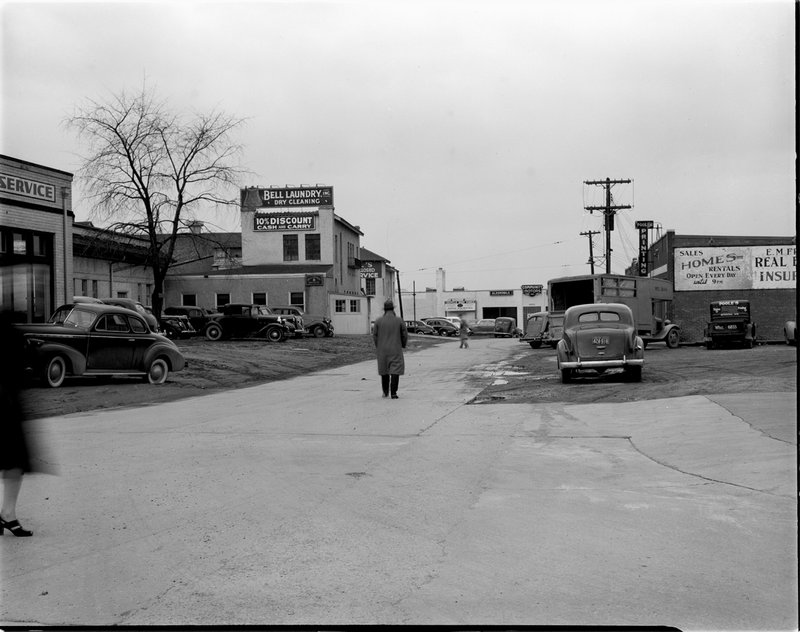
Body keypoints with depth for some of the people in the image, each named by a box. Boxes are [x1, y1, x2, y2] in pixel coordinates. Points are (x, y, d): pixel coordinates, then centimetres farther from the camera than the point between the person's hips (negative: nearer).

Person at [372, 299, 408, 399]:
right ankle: (393, 393, -9)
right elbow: (405, 335, -2)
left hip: (382, 351, 2)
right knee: (395, 371, -2)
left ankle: (385, 392, 24)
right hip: (395, 350, -2)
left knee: (384, 371, 16)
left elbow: (374, 335, 0)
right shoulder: (399, 321, -6)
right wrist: (403, 345, 15)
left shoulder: (378, 321, -4)